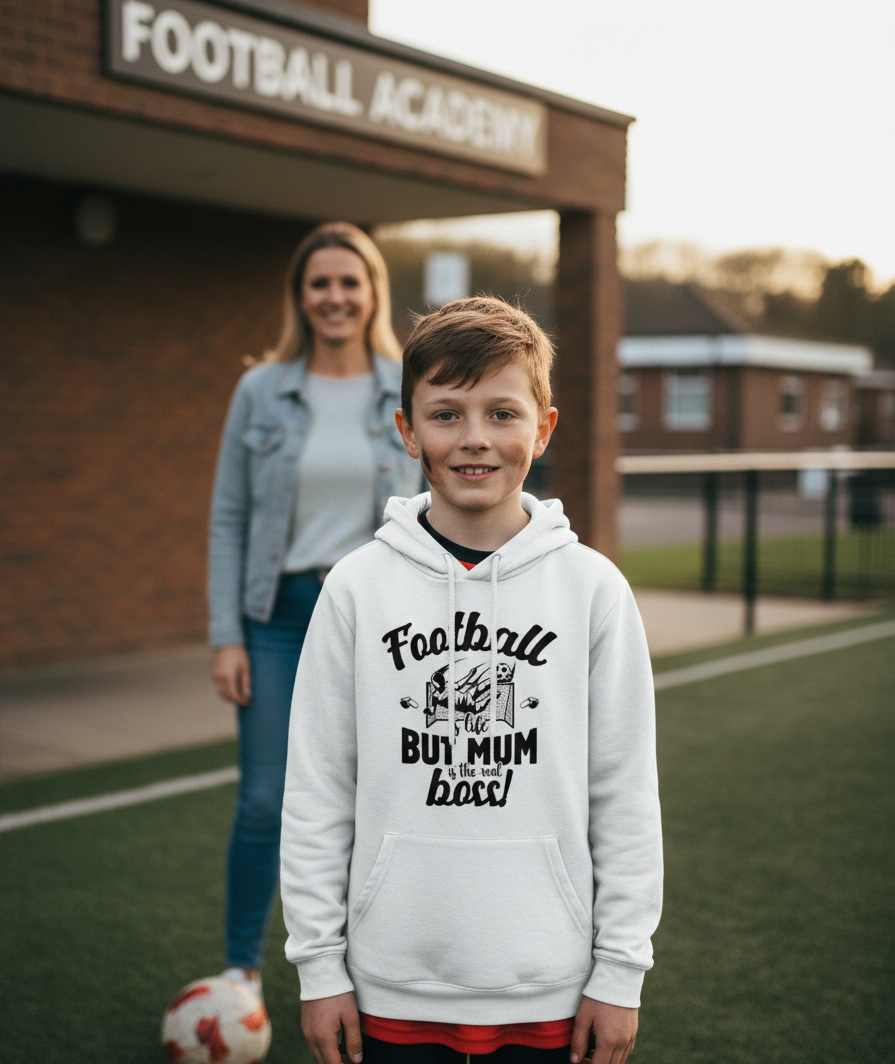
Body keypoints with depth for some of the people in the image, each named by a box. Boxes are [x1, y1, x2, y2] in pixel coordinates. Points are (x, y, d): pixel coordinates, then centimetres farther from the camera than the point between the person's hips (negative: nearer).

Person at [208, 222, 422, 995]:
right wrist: (226, 635, -3)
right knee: (265, 802, 1)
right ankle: (242, 966, 21)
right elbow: (228, 518, 3)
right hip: (281, 614, 0)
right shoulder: (260, 393, 2)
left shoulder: (413, 393, 1)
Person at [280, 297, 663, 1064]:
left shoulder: (592, 588, -4)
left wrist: (620, 972, 0)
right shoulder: (357, 590, -4)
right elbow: (317, 791, 0)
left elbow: (626, 794, -1)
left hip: (548, 990, 0)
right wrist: (319, 964, 1)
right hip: (393, 988, 0)